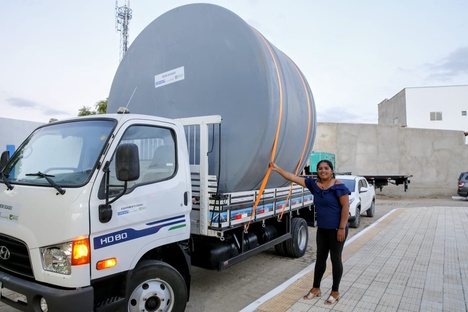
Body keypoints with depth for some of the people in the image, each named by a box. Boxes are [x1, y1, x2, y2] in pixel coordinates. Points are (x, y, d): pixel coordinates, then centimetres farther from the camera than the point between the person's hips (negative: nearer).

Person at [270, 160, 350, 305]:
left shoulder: (339, 186, -15)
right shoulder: (314, 184, 0)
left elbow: (345, 207, -16)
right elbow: (293, 177, -2)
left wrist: (342, 228, -19)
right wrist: (277, 168, -8)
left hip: (336, 229, -6)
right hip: (322, 229, 6)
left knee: (335, 259, 7)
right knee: (320, 257, 15)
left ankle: (335, 291, 23)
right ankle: (316, 288, 29)